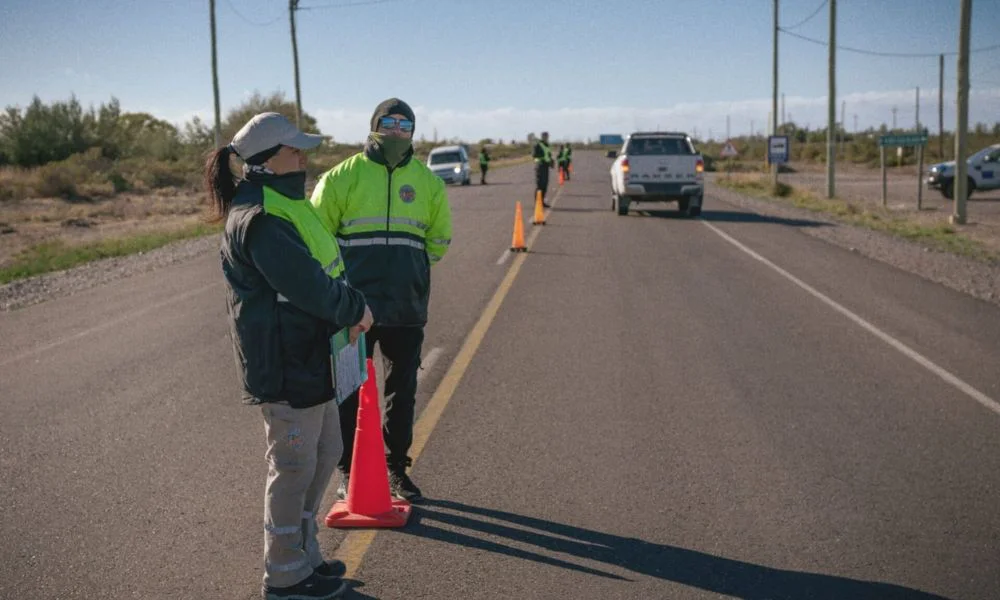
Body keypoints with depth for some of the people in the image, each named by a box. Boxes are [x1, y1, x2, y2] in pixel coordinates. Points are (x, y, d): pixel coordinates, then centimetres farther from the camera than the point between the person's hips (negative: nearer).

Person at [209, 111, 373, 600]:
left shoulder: (283, 203, 13)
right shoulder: (257, 219, -21)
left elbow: (320, 266, 16)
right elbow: (306, 284, -26)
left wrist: (346, 312, 2)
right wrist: (355, 309, -10)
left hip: (308, 355, 11)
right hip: (283, 362, -11)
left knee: (325, 451, 20)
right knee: (295, 466, 2)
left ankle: (303, 553, 35)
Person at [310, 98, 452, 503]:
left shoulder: (428, 182, 6)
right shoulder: (343, 177, -4)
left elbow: (439, 240, 18)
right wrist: (346, 271, 4)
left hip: (407, 308, 3)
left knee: (403, 391, 12)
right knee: (350, 391, 5)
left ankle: (397, 469, 26)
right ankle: (348, 472, 19)